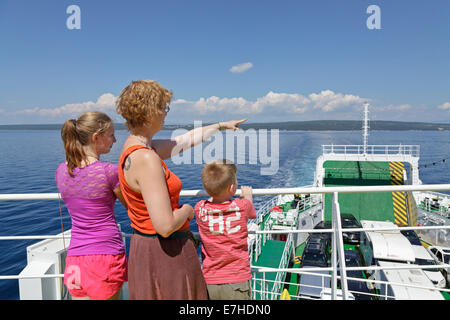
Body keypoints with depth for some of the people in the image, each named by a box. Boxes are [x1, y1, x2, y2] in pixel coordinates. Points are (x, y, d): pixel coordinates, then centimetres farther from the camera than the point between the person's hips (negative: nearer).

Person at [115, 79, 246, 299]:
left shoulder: (135, 147, 4)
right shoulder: (146, 159, -26)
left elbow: (184, 141, 18)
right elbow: (165, 226, -30)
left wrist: (220, 125, 28)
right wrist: (187, 210, -9)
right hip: (168, 253, -9)